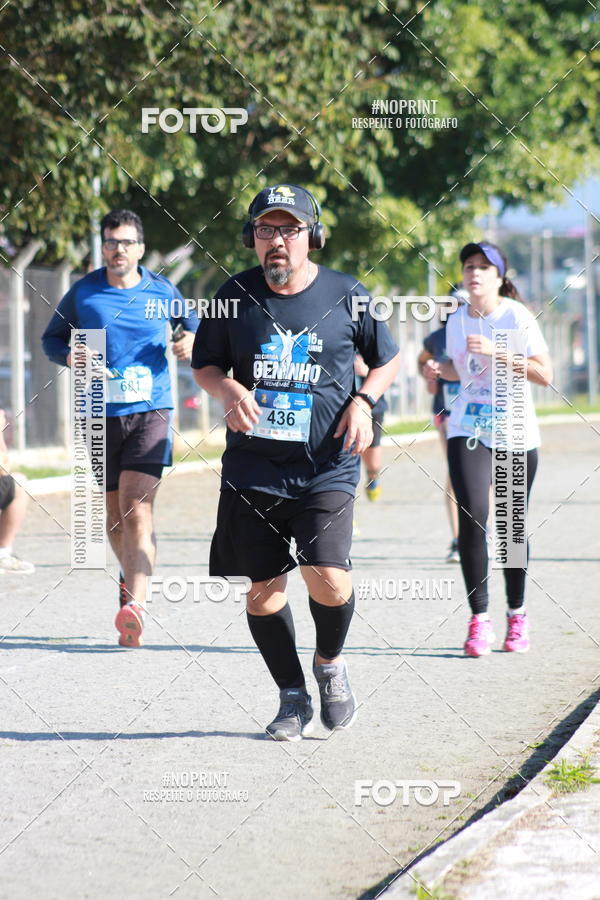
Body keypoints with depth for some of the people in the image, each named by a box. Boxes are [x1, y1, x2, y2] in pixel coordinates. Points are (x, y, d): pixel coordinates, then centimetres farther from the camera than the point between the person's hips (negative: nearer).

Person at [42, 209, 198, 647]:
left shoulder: (163, 291, 4)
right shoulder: (82, 292, 3)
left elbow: (195, 327, 20)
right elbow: (52, 337, 13)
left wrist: (192, 342, -3)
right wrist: (69, 355, -9)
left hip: (151, 412, -2)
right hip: (100, 416, 2)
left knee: (137, 511, -17)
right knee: (113, 515, 13)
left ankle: (135, 605, -27)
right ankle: (131, 576, 41)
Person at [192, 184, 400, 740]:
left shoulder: (346, 295, 0)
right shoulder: (237, 296, 3)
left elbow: (387, 360, 14)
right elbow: (204, 364, 13)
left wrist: (363, 402, -5)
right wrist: (229, 390, -9)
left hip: (326, 469, -2)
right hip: (252, 468, 2)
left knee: (327, 577, -18)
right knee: (263, 588, 4)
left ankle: (330, 663, 14)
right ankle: (293, 697, 22)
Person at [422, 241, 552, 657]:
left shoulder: (517, 316, -8)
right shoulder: (456, 320, 6)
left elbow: (545, 374, -14)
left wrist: (497, 352, -22)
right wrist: (439, 370, 1)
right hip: (469, 431, 2)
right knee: (472, 517, -14)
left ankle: (518, 615, 23)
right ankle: (479, 619, -9)